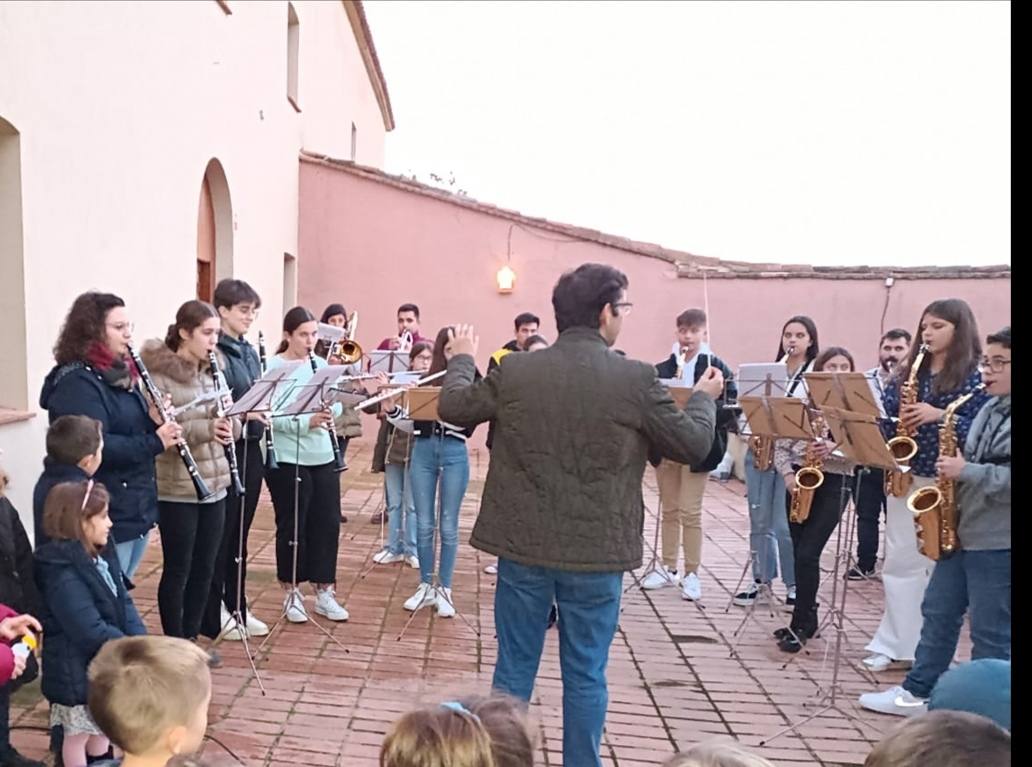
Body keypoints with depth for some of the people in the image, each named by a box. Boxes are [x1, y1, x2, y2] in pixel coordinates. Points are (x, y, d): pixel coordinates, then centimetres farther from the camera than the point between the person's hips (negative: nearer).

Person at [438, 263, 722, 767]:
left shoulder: (513, 371, -5)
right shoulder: (636, 378, -12)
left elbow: (453, 407, 9)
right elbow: (693, 444, -2)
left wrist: (461, 359, 29)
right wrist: (704, 398, 18)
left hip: (522, 544, 2)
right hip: (597, 551, -2)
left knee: (514, 667, 15)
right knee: (585, 674, 12)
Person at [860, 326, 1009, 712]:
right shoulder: (989, 410, 12)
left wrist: (966, 471, -21)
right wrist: (954, 467, 4)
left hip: (998, 542, -9)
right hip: (961, 531, 9)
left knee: (990, 633, 4)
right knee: (937, 612, 15)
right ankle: (916, 692, 28)